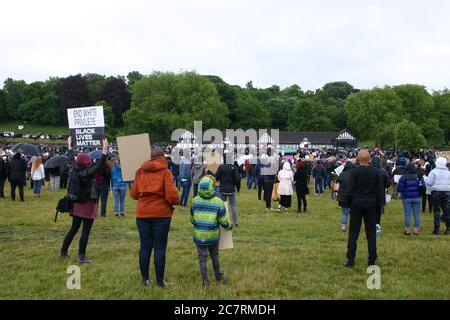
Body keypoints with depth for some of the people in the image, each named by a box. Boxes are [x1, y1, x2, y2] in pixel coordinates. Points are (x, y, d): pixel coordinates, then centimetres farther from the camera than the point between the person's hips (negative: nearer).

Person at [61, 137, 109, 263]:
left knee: (74, 229, 19)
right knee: (85, 231, 0)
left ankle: (64, 251, 28)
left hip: (76, 205, 8)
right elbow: (99, 165, -28)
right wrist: (105, 149, -32)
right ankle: (81, 256, 3)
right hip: (88, 205, -8)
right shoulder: (87, 173, -20)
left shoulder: (74, 171, 1)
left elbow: (71, 159, 18)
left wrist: (69, 146, 31)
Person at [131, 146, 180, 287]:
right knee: (160, 248, 4)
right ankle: (159, 280, 8)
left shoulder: (140, 171, 5)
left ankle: (145, 279, 18)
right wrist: (176, 201, 6)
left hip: (142, 214, 3)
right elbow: (172, 196, -14)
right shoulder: (165, 172, -7)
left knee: (145, 247, 10)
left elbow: (134, 194, 7)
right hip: (161, 214, -3)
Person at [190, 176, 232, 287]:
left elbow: (192, 219, 4)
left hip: (199, 235, 0)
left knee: (202, 258, 10)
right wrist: (229, 226, 15)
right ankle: (219, 276, 33)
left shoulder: (194, 201, -8)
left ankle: (205, 281, 13)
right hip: (213, 235, 0)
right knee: (215, 256, 19)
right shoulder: (218, 202, -13)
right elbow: (223, 221, -6)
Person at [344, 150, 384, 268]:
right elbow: (380, 191, 0)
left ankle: (350, 260, 4)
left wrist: (350, 203, 4)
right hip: (371, 205, 2)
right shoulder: (376, 172, -1)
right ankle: (372, 261, 11)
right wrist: (378, 204, 11)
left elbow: (350, 191, -9)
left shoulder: (354, 172, -8)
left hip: (356, 204, -2)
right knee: (371, 234, 9)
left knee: (353, 233, 4)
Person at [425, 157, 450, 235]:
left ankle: (436, 229, 1)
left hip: (436, 192, -3)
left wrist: (425, 179, 9)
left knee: (436, 211, 0)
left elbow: (429, 183, -10)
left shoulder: (433, 171, -6)